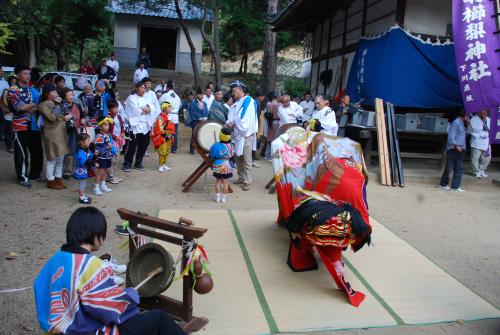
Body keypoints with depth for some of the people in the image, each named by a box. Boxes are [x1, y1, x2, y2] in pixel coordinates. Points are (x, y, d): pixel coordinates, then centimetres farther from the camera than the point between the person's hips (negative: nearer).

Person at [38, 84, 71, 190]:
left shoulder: (56, 103, 19)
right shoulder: (43, 105, -5)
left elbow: (65, 115, 12)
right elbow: (52, 117, -17)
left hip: (61, 133, 8)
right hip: (52, 134, -8)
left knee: (60, 158, 11)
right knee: (52, 159, -3)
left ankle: (58, 179, 21)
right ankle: (51, 181, 7)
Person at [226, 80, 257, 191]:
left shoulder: (248, 101, -9)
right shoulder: (236, 103, 14)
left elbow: (244, 120, -16)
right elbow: (232, 117, 12)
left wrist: (233, 123, -9)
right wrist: (229, 122, -9)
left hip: (246, 134, -8)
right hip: (237, 134, 8)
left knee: (246, 160, -3)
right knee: (238, 157, 13)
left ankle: (247, 181, 2)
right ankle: (241, 177, 25)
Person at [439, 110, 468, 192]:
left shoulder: (462, 123, 15)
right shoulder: (456, 123, -12)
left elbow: (465, 133, 17)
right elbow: (451, 136, -17)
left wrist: (467, 125, 6)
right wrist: (456, 146, -23)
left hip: (460, 149, 9)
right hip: (453, 149, -9)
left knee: (459, 168, 5)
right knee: (449, 167, 0)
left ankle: (455, 187, 8)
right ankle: (443, 184, 15)